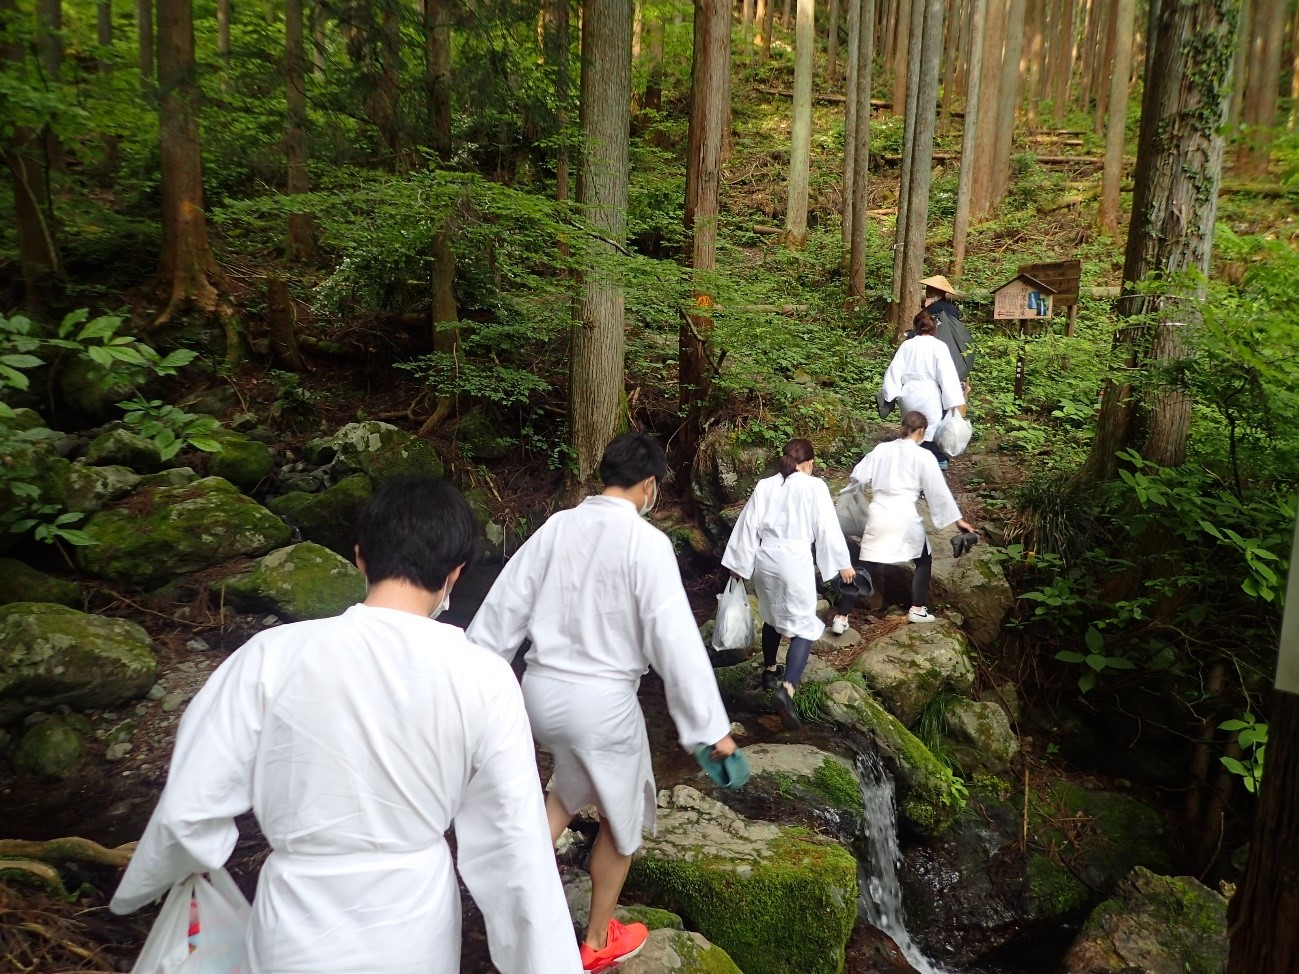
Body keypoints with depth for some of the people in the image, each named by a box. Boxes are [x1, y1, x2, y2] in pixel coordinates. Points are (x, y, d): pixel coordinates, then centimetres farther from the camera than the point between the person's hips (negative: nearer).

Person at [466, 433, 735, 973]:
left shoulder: (557, 526, -1)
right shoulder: (646, 542, -16)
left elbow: (505, 605, 3)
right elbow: (675, 639, -18)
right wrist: (711, 725, -12)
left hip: (540, 689, 5)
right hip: (602, 701, -5)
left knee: (571, 786, 34)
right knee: (622, 817, 20)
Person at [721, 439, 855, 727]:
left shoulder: (764, 486, 7)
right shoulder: (815, 486, -4)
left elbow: (749, 525, 7)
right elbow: (828, 528, -3)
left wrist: (740, 563, 14)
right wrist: (843, 563, 7)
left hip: (765, 560, 5)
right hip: (795, 561, -5)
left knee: (772, 616, 26)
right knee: (803, 626, -2)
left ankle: (769, 671, 42)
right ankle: (787, 688, -21)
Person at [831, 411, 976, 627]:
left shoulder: (881, 449, 7)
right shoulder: (924, 456, -1)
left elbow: (858, 476, 5)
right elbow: (939, 491, 2)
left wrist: (847, 492, 26)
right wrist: (957, 519, 10)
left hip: (878, 516, 3)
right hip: (905, 518, -3)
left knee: (866, 567, 7)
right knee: (923, 561, 23)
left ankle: (842, 616, 1)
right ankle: (917, 609, 23)